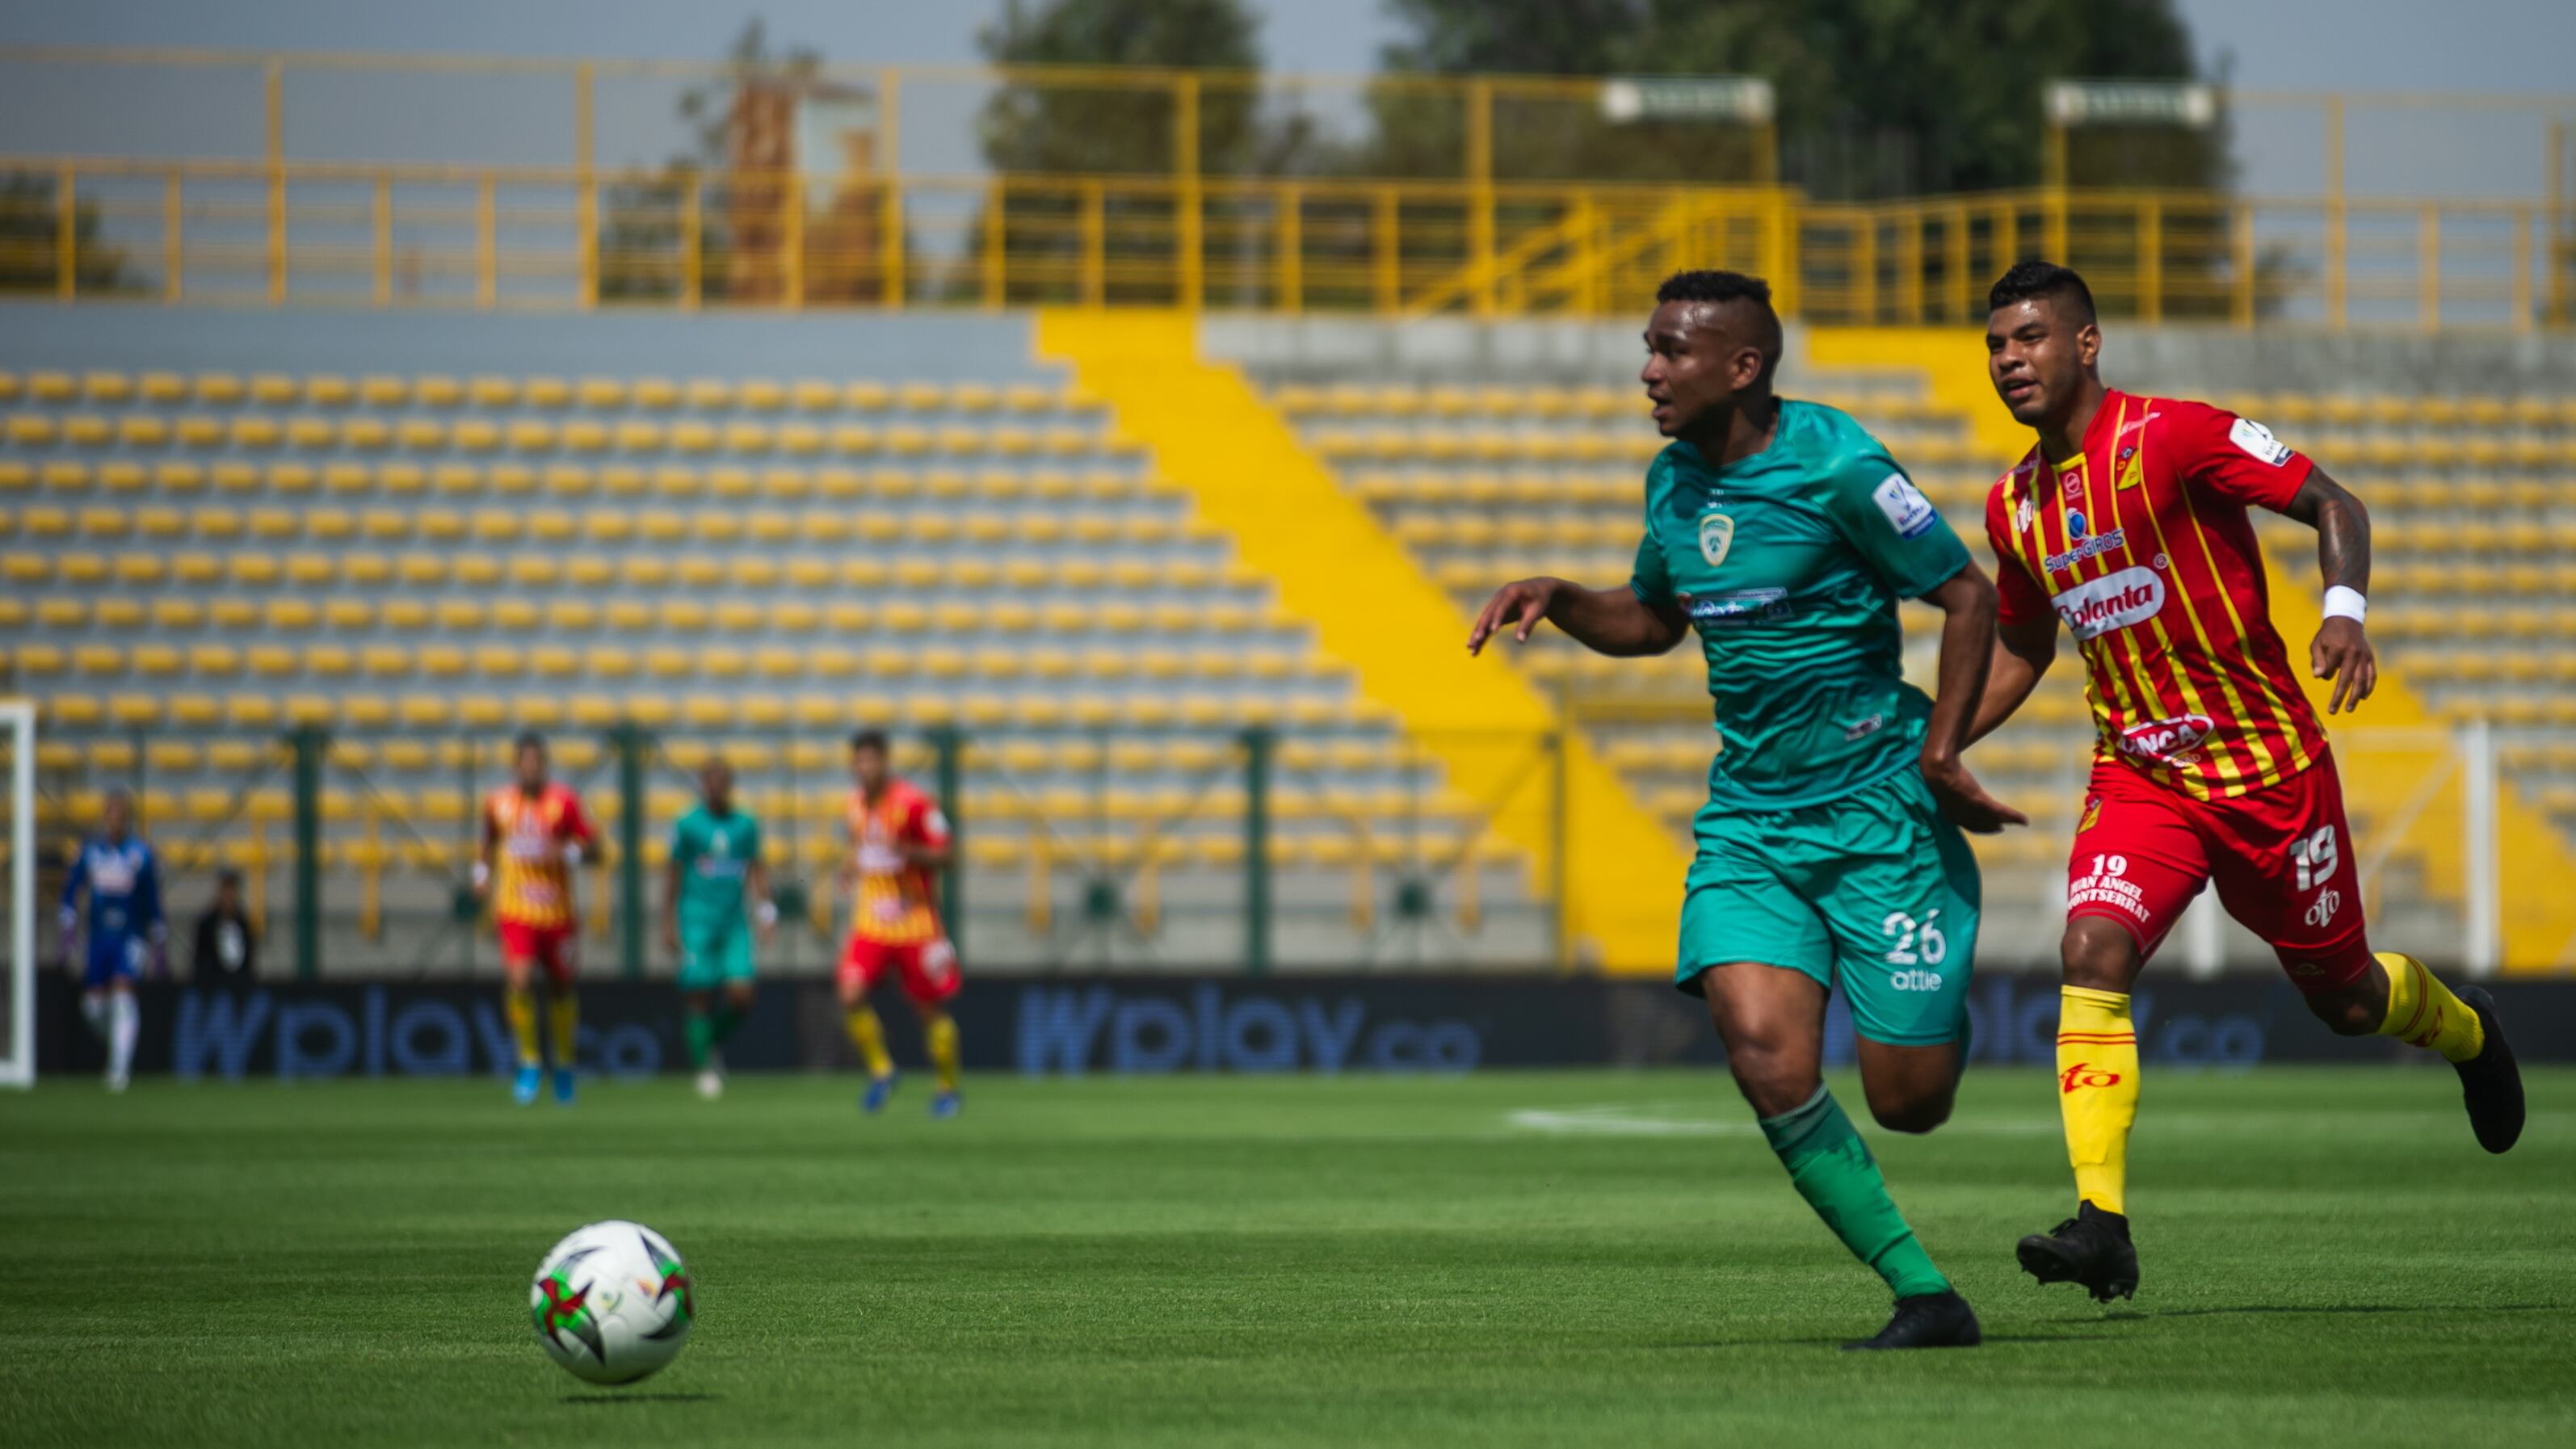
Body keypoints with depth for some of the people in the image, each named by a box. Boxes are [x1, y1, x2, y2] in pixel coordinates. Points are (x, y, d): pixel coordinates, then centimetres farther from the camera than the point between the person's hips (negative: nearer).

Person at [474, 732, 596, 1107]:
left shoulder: (563, 800, -4)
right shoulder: (498, 803, 4)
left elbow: (591, 846, -3)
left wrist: (568, 854, -22)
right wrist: (482, 873, 9)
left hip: (558, 913, 0)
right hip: (516, 912, 0)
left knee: (561, 988, 11)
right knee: (519, 982, -18)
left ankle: (564, 1066, 32)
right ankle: (529, 1064, -2)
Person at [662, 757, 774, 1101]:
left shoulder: (746, 825, 9)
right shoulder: (688, 825, 0)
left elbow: (755, 872, 17)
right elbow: (672, 874, 3)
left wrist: (764, 911, 7)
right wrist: (668, 923, 1)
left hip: (735, 923, 3)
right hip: (697, 921, -3)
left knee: (741, 994, -9)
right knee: (699, 995, -6)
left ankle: (715, 1044, 19)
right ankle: (704, 1066, 5)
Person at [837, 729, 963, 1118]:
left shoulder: (914, 803, -14)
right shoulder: (856, 804, 6)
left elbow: (942, 858, -12)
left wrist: (901, 849, -28)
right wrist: (852, 866, 2)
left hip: (915, 922, -5)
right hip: (870, 922, 5)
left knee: (931, 1009, 4)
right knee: (851, 997, -14)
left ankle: (948, 1087, 21)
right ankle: (880, 1070, 6)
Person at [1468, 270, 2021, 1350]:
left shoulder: (1834, 466, -14)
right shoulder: (1672, 480, 7)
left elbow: (1968, 596, -8)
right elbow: (1652, 620, 24)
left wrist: (1940, 751, -14)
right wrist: (1554, 601, 6)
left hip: (1875, 806, -5)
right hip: (1747, 819, 5)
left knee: (1907, 1101, -3)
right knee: (1766, 1055, -18)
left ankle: (1946, 1012, 37)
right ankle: (1923, 1294, -8)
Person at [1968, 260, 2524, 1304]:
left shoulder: (2174, 436, -13)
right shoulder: (2014, 505, 7)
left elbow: (2330, 504, -12)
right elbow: (2020, 650, 21)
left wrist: (2345, 609, -31)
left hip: (2269, 765, -4)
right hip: (2140, 776, 4)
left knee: (2342, 995, 9)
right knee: (2092, 952, -21)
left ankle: (2469, 1034, 45)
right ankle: (2100, 1220, -26)